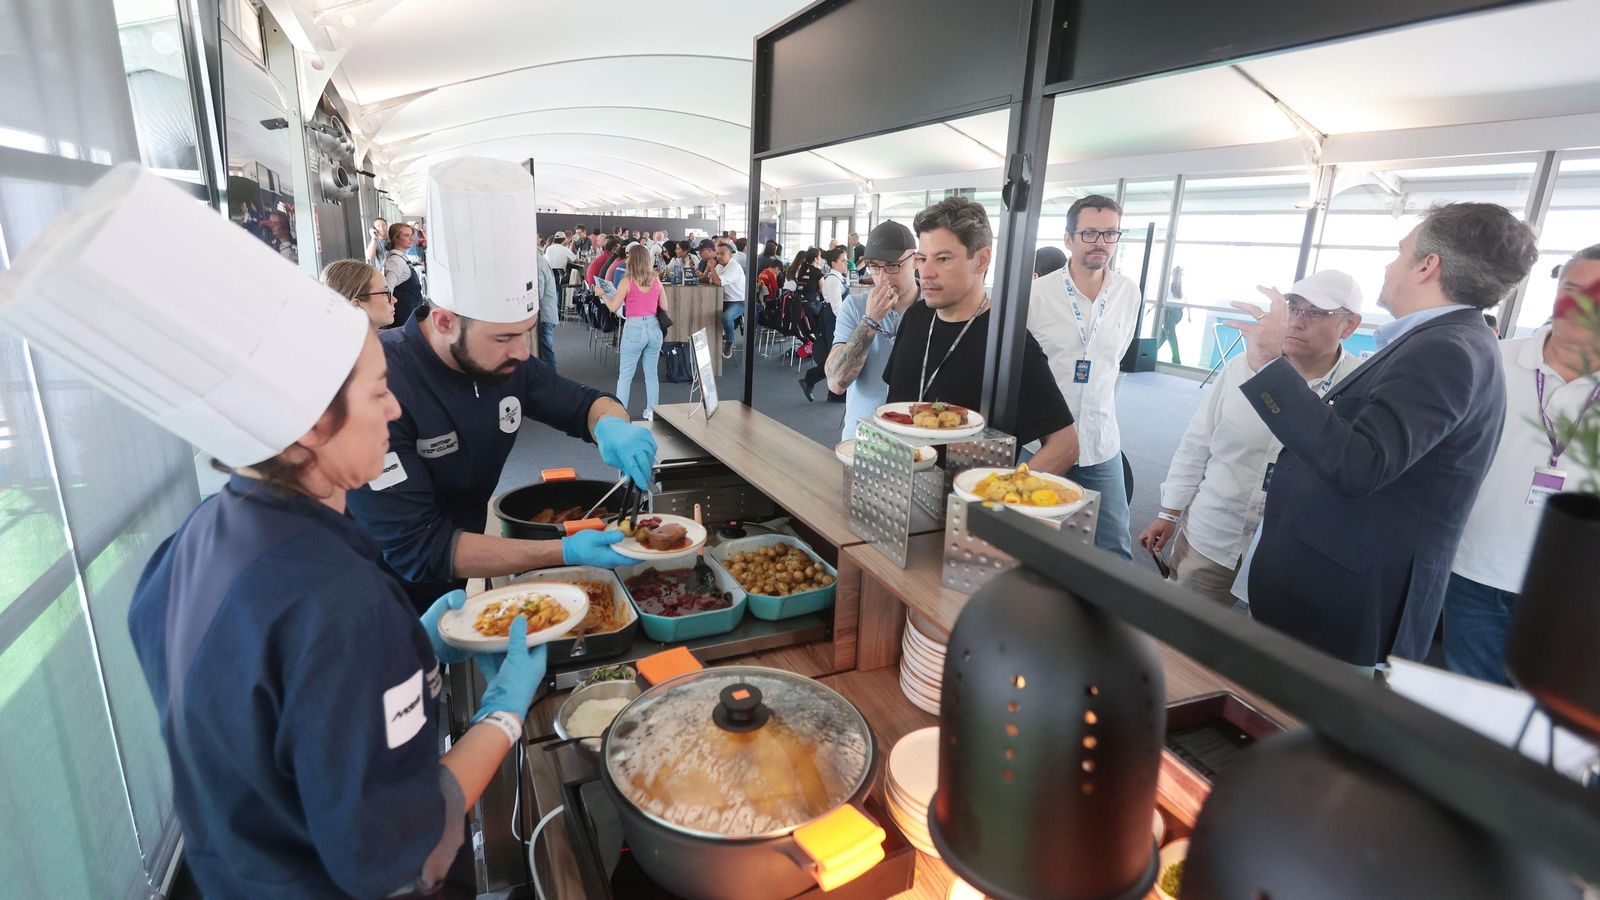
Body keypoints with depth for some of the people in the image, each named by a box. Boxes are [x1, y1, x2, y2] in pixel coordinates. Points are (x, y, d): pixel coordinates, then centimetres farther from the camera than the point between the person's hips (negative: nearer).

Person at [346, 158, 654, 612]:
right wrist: (565, 552, -34)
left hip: (460, 582, 6)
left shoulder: (505, 363, -9)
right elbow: (417, 549, -28)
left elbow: (583, 403, 4)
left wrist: (612, 426, -20)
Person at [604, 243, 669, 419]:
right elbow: (664, 307, 7)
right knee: (652, 373, 13)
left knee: (625, 374, 6)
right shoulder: (656, 280, 2)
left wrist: (603, 294, 11)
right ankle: (651, 412, 19)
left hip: (634, 328, -4)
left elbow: (613, 307, -6)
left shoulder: (627, 281, -9)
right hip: (654, 328, 4)